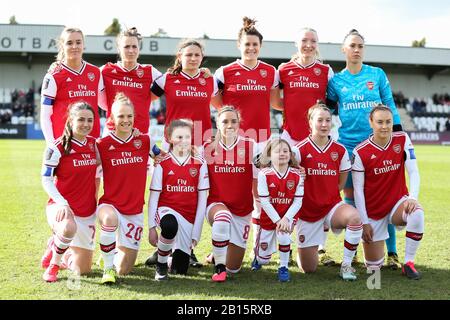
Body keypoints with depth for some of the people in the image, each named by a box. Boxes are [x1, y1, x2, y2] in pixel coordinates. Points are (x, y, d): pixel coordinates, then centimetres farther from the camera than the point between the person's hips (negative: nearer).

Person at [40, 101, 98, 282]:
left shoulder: (94, 144, 3)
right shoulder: (57, 147, -12)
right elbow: (46, 180, -11)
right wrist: (61, 202, -23)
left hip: (87, 211, 5)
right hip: (61, 206, -5)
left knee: (83, 270, 5)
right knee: (69, 227, -41)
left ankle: (60, 250, 37)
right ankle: (53, 264, -12)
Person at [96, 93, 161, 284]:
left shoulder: (145, 141, 0)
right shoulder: (102, 145, -6)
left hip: (135, 210, 2)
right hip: (110, 204, -2)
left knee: (123, 270, 2)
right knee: (110, 219, -42)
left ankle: (117, 252, 39)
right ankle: (108, 267, -19)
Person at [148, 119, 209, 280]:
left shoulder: (199, 164, -1)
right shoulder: (162, 164, -2)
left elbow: (202, 200, 0)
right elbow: (153, 197, 0)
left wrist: (196, 232, -4)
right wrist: (152, 227, -7)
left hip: (189, 216, 2)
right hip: (166, 210, -2)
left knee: (180, 270, -1)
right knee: (170, 226, -40)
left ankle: (173, 261, 39)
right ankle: (161, 266, -12)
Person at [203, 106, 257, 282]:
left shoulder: (250, 146, -6)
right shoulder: (208, 148, -3)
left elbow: (258, 178, -1)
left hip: (243, 210, 1)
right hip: (217, 204, -1)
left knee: (233, 268, 7)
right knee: (222, 217, -42)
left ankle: (218, 255, 46)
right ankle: (219, 267, -21)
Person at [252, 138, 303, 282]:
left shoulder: (296, 175, -10)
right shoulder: (264, 174, -17)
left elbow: (298, 201, -9)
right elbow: (264, 201, -16)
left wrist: (286, 218, -21)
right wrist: (277, 220, -20)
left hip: (287, 216, 1)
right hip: (268, 217, -1)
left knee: (283, 237, -31)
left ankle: (283, 268, -4)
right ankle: (258, 256, 46)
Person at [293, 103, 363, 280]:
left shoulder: (340, 150, -1)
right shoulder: (301, 149, -10)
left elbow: (341, 182, 10)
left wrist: (328, 197, 1)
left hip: (332, 206, 2)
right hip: (307, 211, -2)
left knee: (354, 217, -35)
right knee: (309, 268, 0)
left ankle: (346, 265, -14)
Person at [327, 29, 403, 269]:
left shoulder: (377, 74, 4)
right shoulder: (336, 81, 5)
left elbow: (390, 106, 7)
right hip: (348, 144, 1)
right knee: (350, 198, 5)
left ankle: (391, 252, 3)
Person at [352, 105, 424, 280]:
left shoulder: (402, 140, -6)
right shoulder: (360, 152, -13)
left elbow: (413, 172, -9)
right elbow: (358, 189, -9)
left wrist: (412, 197, -27)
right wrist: (364, 222, -10)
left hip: (397, 202, 1)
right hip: (373, 210, -1)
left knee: (417, 213, -35)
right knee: (373, 266, 1)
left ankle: (408, 263, -17)